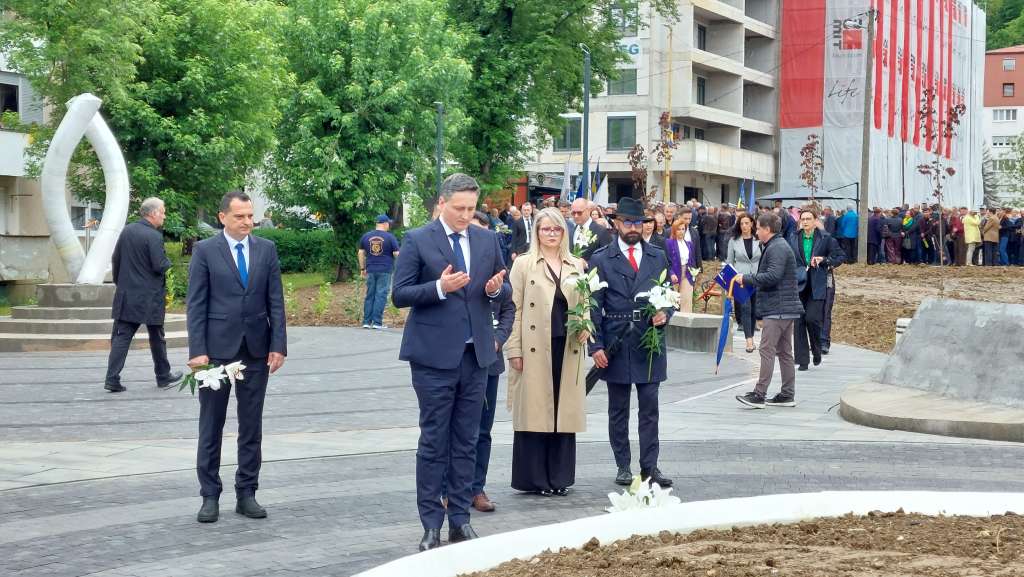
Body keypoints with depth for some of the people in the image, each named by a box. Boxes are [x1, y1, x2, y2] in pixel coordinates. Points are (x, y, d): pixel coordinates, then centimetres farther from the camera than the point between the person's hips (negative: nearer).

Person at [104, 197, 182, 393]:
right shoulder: (154, 236, -16)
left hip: (126, 294, 5)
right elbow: (160, 266, -19)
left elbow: (115, 259, 10)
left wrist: (119, 282, 21)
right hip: (150, 298, -5)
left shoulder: (127, 231, 4)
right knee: (157, 338, 11)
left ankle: (112, 378, -5)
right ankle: (163, 375, 25)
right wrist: (169, 262, 2)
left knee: (121, 337, 3)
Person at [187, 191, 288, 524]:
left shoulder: (266, 249, 6)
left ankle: (246, 494, 15)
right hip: (218, 348, -3)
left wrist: (278, 345, -2)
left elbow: (276, 301, 5)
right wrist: (198, 350, -11)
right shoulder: (205, 251, -2)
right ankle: (210, 496, 11)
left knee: (252, 426, 7)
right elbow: (196, 305, -5)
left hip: (256, 349, 3)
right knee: (211, 426, 4)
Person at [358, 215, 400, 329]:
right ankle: (377, 322, -5)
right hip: (385, 271, -4)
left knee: (369, 295, 9)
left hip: (371, 270, 4)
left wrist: (362, 268, 17)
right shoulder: (390, 237, -3)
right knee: (381, 296, -2)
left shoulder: (366, 236, 8)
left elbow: (360, 253, 10)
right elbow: (397, 254, -4)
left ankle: (367, 322, 8)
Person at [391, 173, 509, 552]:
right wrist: (440, 287, -21)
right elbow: (399, 294, -7)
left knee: (466, 442, 9)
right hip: (435, 354, -4)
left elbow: (503, 289, 16)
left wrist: (496, 289, -7)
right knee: (434, 442, 0)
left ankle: (460, 520, 16)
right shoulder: (417, 241, -4)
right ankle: (431, 525, 6)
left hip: (476, 354, 4)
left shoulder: (487, 240, 10)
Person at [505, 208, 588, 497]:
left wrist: (585, 328, -2)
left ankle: (559, 476, 14)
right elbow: (515, 308, -1)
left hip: (568, 348, 4)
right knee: (534, 411, -1)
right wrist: (514, 350, -8)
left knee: (564, 412, 5)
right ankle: (534, 478, 7)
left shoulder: (577, 266, 14)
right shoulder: (524, 265, 3)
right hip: (535, 349, -3)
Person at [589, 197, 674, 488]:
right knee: (618, 410, 6)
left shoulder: (658, 257, 10)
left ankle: (650, 465, 6)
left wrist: (664, 313, -8)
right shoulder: (601, 260, 1)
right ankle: (623, 466, 14)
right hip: (616, 343, -2)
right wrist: (596, 346, -8)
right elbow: (594, 306, -1)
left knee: (649, 408, 1)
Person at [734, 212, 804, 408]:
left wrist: (746, 279, -16)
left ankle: (758, 395, -13)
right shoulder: (775, 246, 20)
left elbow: (772, 276, -25)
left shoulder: (777, 248, -14)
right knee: (784, 351, 13)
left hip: (777, 309, -11)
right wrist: (749, 280, 12)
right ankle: (788, 394, 18)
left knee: (767, 350, -11)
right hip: (785, 309, 11)